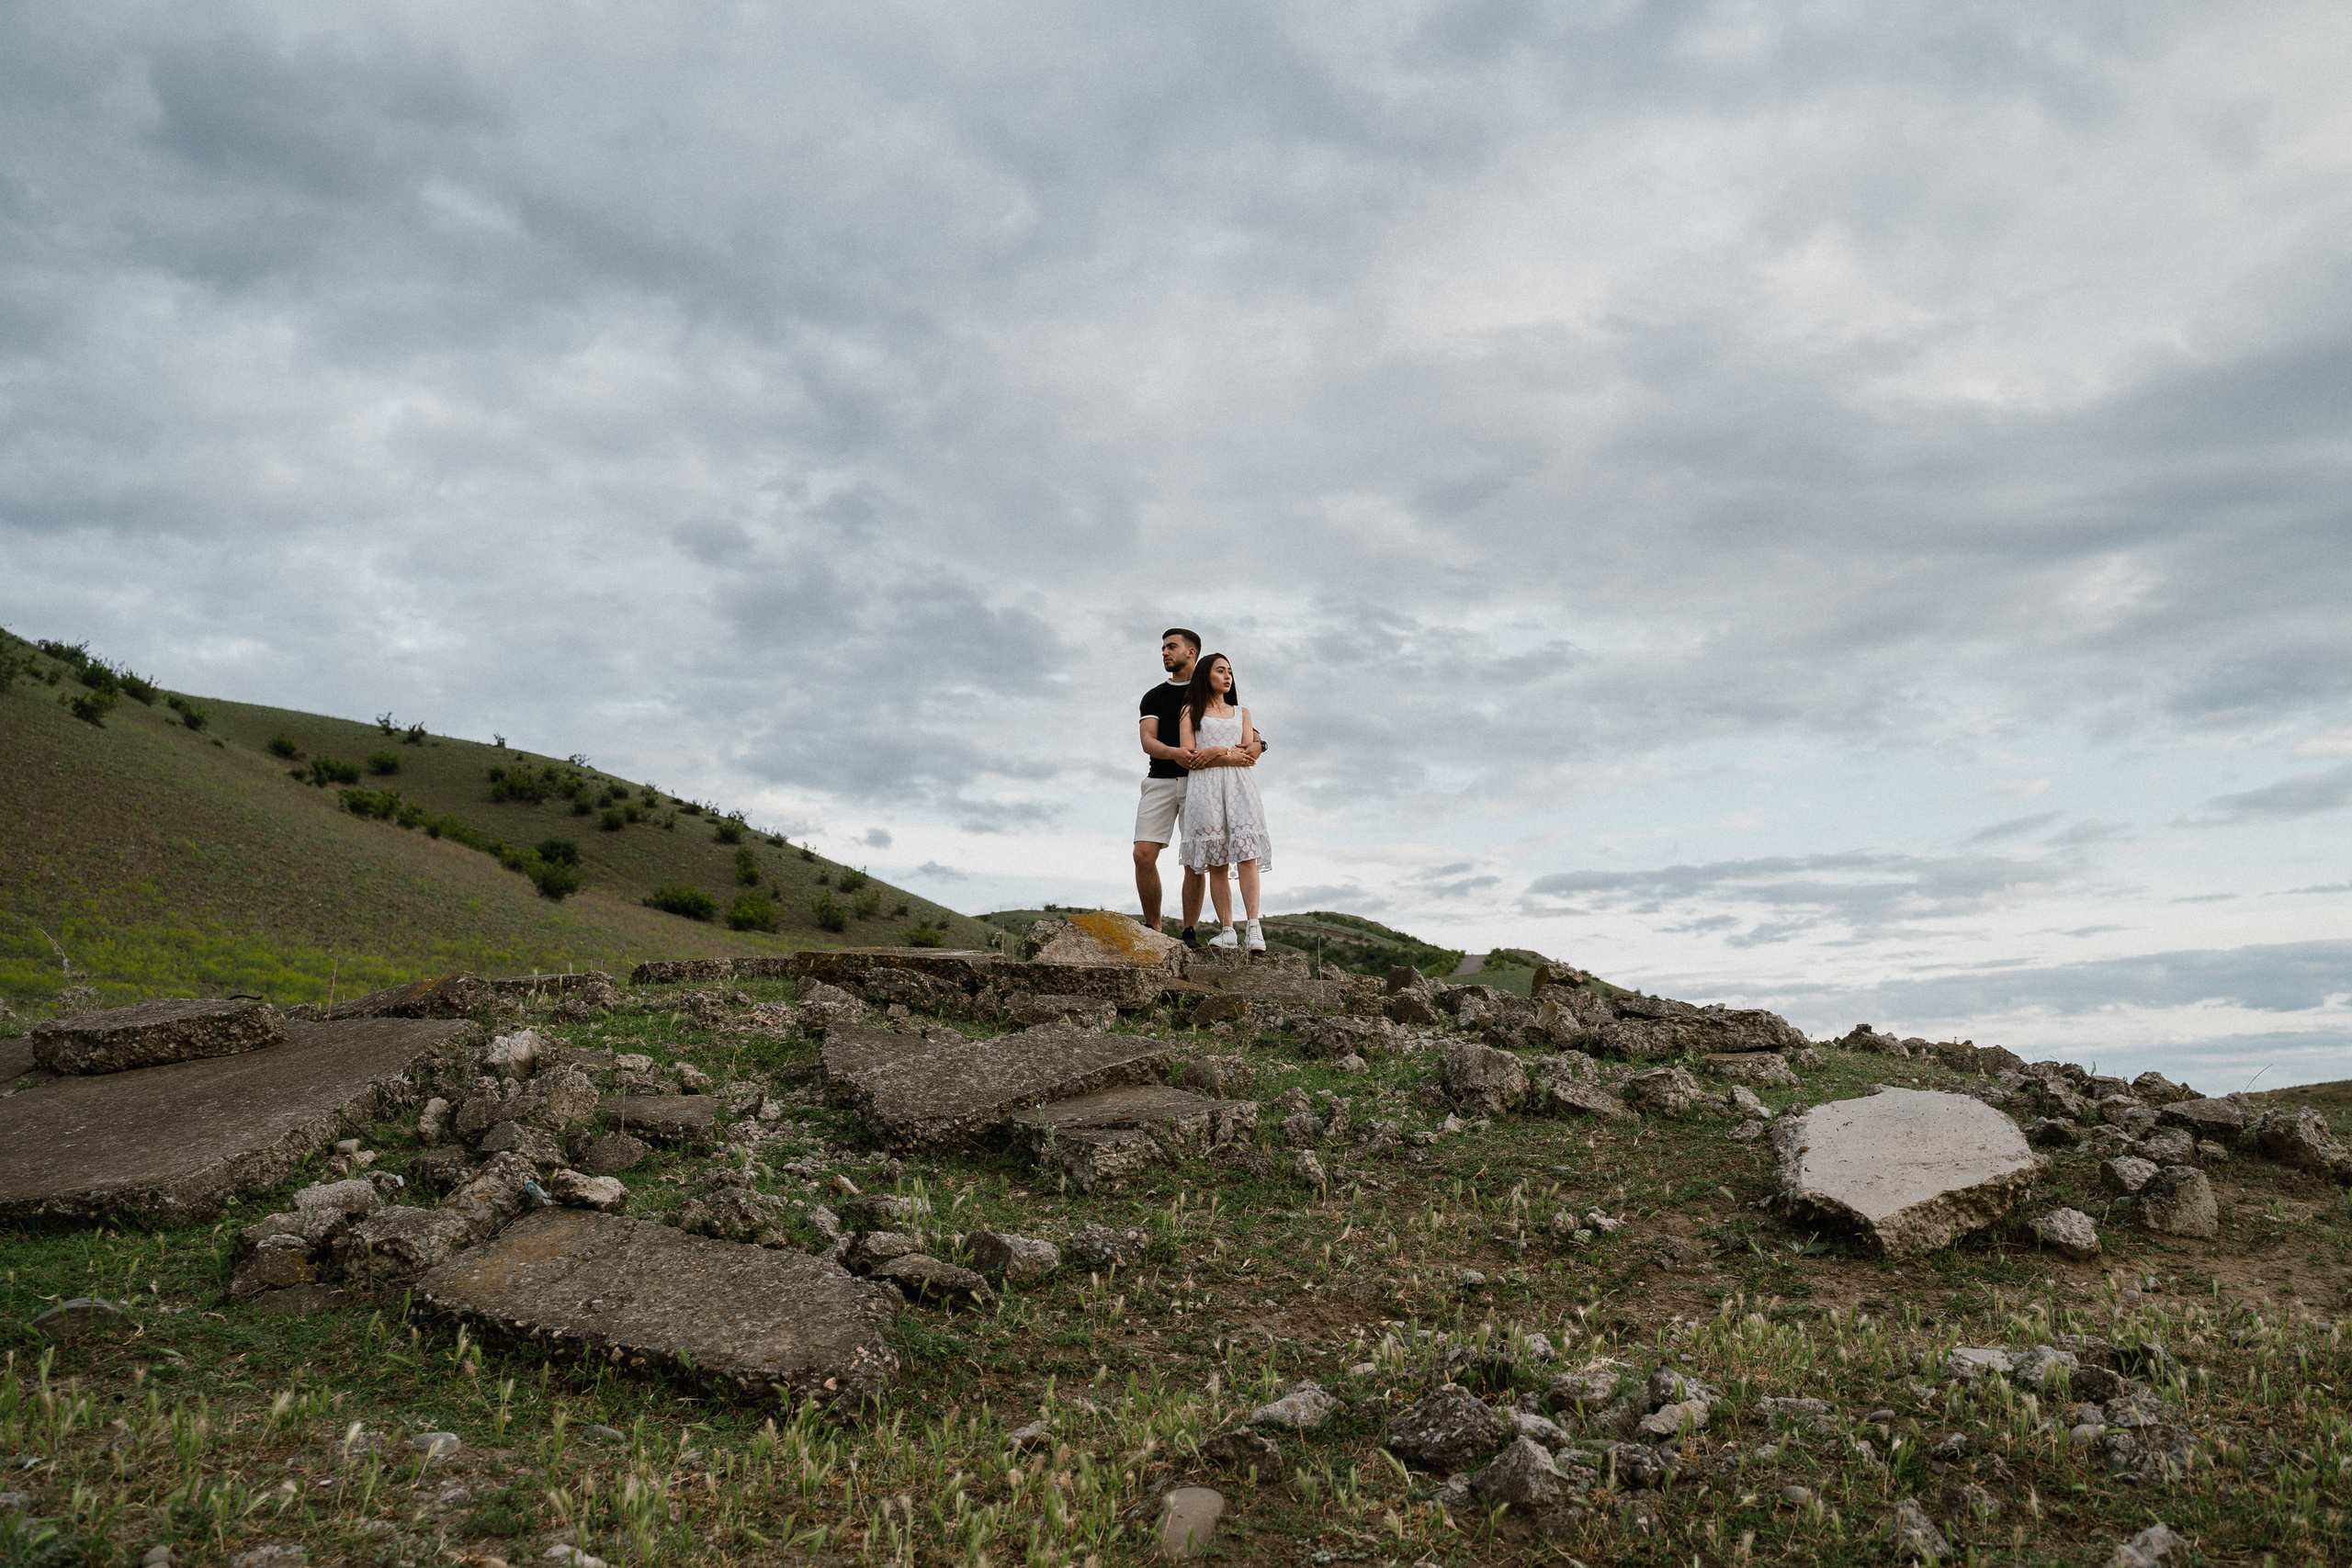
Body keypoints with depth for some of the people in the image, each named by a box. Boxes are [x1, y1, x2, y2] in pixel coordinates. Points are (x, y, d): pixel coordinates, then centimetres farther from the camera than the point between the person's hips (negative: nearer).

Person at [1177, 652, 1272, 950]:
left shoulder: (1241, 712, 24)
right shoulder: (1190, 711, 15)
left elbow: (1251, 753, 11)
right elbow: (1189, 756, 2)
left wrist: (1218, 752, -5)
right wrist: (1234, 756, -2)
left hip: (1239, 784, 1)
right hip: (1205, 787, -1)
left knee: (1246, 853, -16)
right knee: (1215, 862, -7)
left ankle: (1254, 928, -23)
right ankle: (1227, 930, -8)